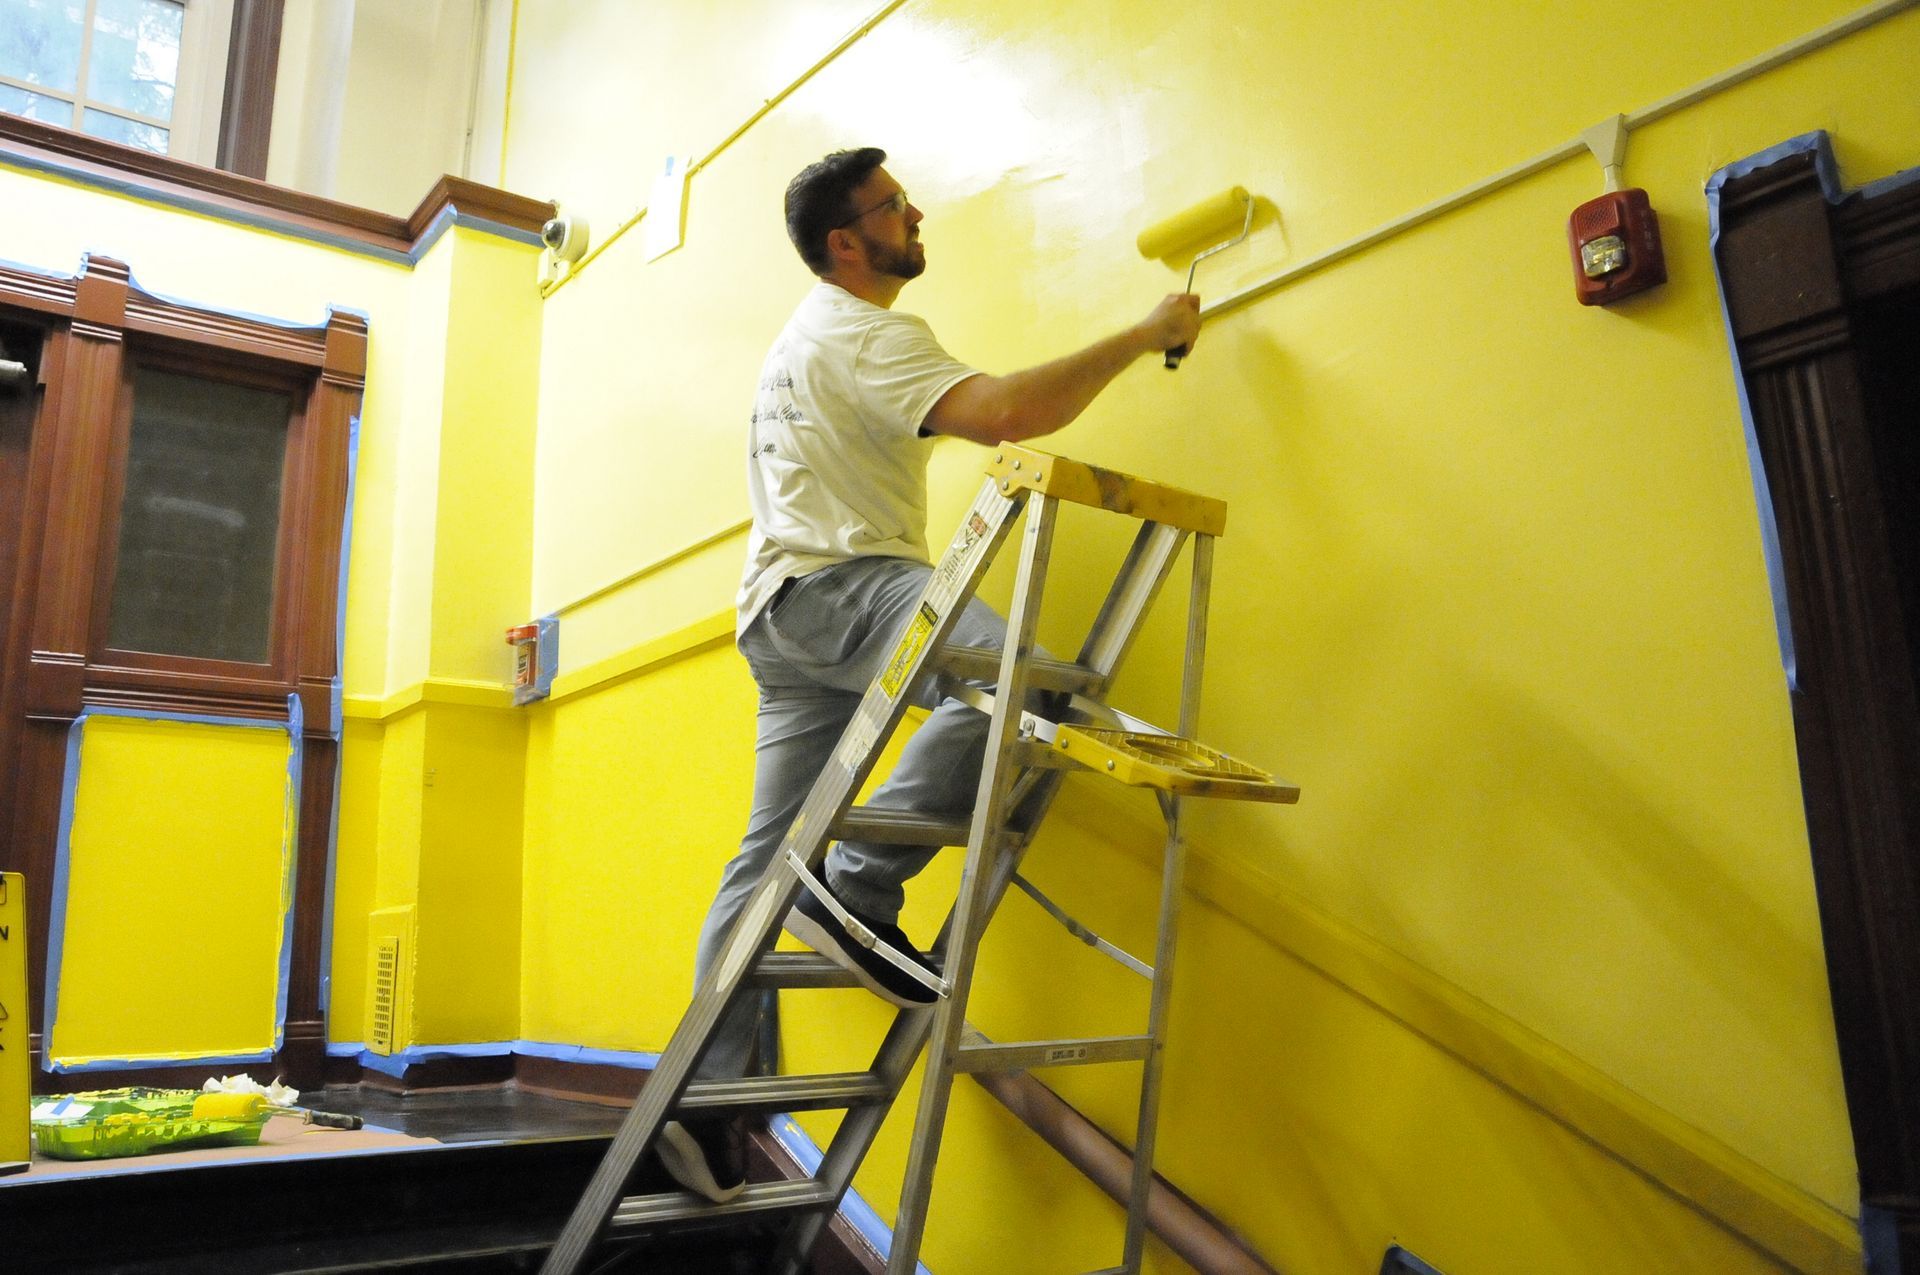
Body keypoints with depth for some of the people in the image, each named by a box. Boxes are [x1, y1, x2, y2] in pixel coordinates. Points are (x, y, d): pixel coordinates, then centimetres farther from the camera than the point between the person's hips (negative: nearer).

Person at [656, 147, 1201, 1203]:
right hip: (836, 587, -11)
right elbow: (1004, 412, -24)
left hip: (785, 603, 11)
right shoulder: (869, 337, -8)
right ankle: (859, 888, -27)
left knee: (771, 857, 7)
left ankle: (702, 1092, 10)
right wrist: (1143, 336, -13)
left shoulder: (805, 335, 28)